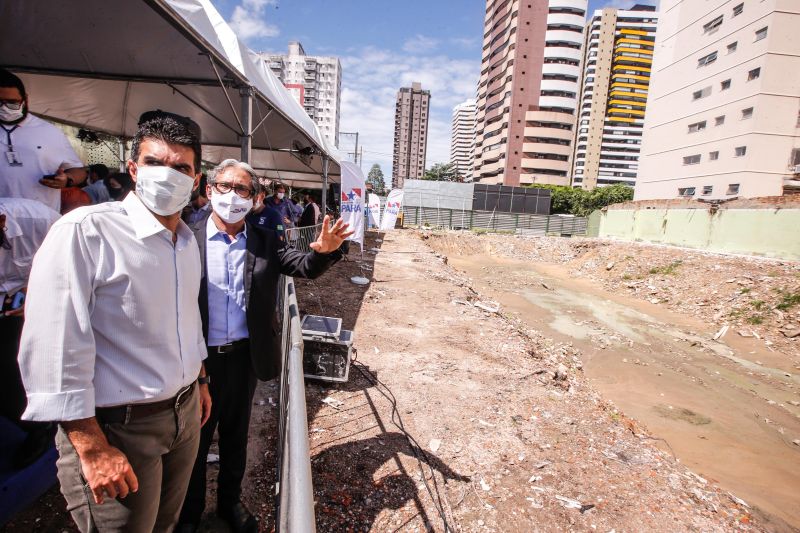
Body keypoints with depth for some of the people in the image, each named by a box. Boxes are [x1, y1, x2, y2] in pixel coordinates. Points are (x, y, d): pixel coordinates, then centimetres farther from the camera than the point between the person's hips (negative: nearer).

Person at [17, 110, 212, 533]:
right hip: (115, 428, -6)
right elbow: (55, 348, -21)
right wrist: (93, 449, -19)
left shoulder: (188, 240, 3)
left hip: (185, 412, 7)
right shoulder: (84, 231, -20)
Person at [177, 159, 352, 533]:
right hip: (198, 358, -2)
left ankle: (230, 501, 47)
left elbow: (305, 266, -11)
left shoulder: (266, 242, -2)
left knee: (236, 435, 22)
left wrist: (324, 250, -31)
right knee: (194, 439, 19)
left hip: (245, 356, 2)